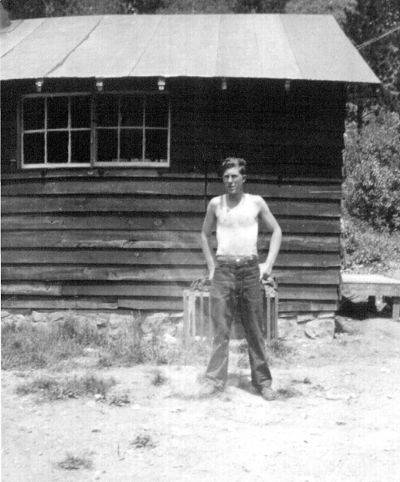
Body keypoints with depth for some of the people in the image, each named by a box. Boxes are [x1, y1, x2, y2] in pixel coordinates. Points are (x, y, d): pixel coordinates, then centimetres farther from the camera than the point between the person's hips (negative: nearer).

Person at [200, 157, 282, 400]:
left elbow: (277, 231, 12)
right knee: (221, 327, -4)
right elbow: (205, 235, 19)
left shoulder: (256, 202, 4)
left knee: (255, 330, 4)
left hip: (250, 269, 0)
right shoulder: (215, 204, 6)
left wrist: (269, 264, 4)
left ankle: (263, 381, 11)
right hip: (223, 270, 0)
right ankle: (215, 379, -1)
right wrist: (211, 266, 11)